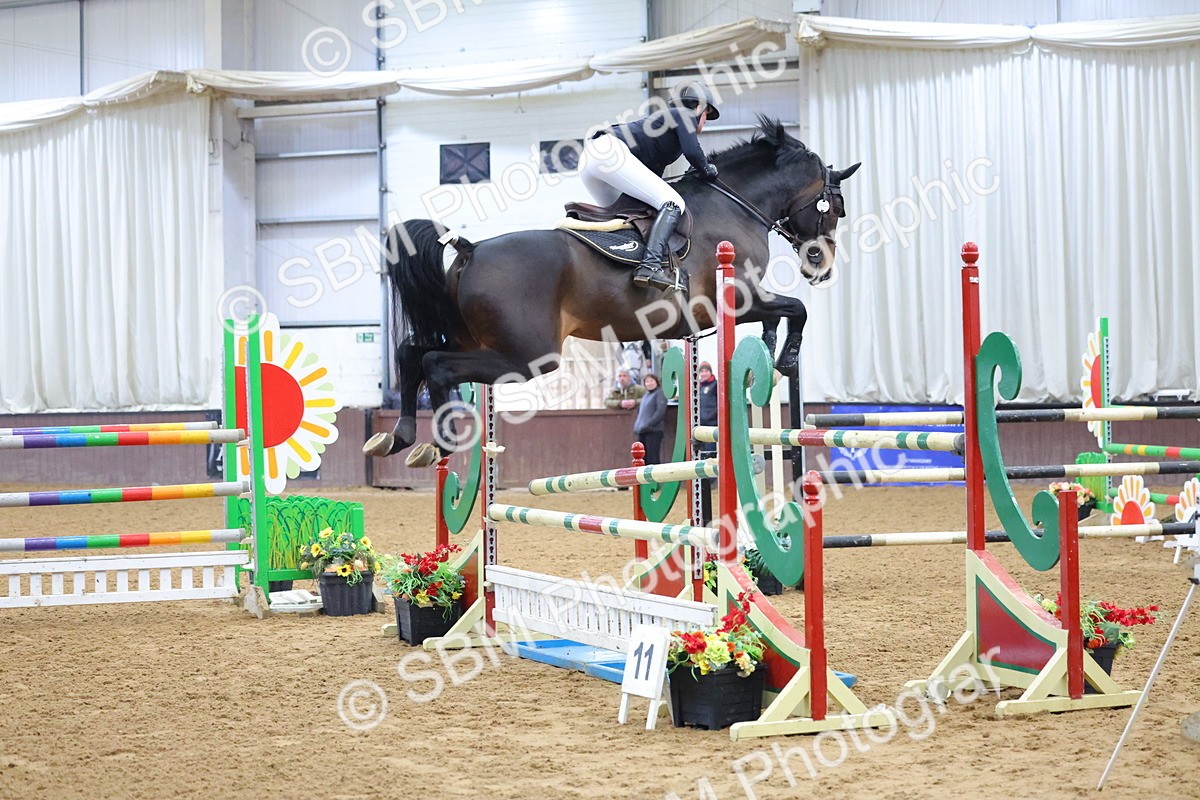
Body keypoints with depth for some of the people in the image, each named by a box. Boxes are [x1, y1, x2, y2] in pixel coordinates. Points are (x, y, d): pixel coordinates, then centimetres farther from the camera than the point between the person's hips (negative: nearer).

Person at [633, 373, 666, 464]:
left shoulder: (660, 393, -4)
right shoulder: (646, 395, 21)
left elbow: (661, 411, -15)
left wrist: (649, 424, -20)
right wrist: (637, 425, 14)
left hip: (654, 430, -8)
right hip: (642, 431, 8)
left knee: (652, 458, -11)